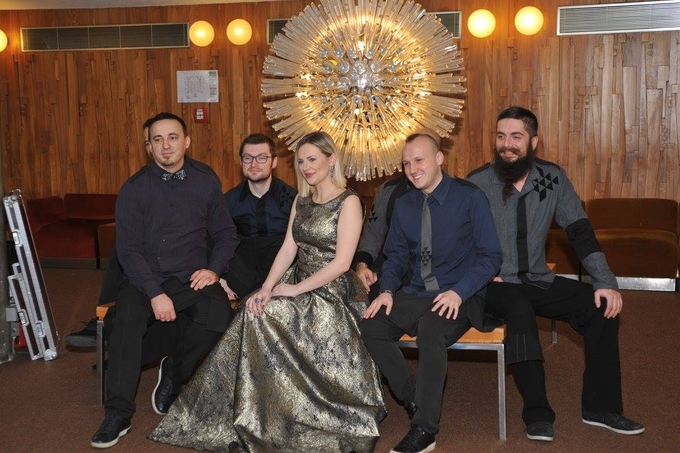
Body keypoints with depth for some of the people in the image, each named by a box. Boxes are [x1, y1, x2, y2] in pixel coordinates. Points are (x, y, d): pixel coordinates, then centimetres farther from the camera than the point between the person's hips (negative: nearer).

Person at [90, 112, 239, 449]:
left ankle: (174, 372, 0)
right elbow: (128, 248, -6)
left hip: (191, 278, 1)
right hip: (145, 278, -1)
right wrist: (155, 293, -18)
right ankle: (118, 413, -18)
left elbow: (225, 234, 12)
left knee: (219, 316, -28)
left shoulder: (206, 181, 5)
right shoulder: (135, 188, -1)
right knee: (127, 318, -30)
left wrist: (214, 269, -7)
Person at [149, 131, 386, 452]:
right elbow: (288, 249, 7)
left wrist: (295, 289, -15)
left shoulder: (348, 202, -8)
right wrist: (267, 289, -9)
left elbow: (341, 262, -16)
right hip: (299, 287, 6)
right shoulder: (301, 200, 14)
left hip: (333, 293, -6)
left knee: (260, 318, -24)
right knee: (252, 314, -20)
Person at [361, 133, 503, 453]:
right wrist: (387, 290, -3)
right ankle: (413, 401, -4)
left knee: (429, 330, -36)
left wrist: (459, 292, -22)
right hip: (416, 295, 6)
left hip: (460, 298, -5)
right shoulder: (403, 204, 10)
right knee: (370, 327, -19)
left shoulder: (470, 198, -6)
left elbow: (491, 257, -8)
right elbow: (396, 256, 17)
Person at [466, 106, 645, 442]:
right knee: (520, 310, -36)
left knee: (602, 305, -12)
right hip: (493, 285, -4)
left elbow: (580, 231, -2)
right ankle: (538, 413, -24)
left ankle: (600, 406, 0)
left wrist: (605, 281, -11)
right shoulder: (476, 184, -10)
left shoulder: (553, 178, -1)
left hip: (537, 280, 5)